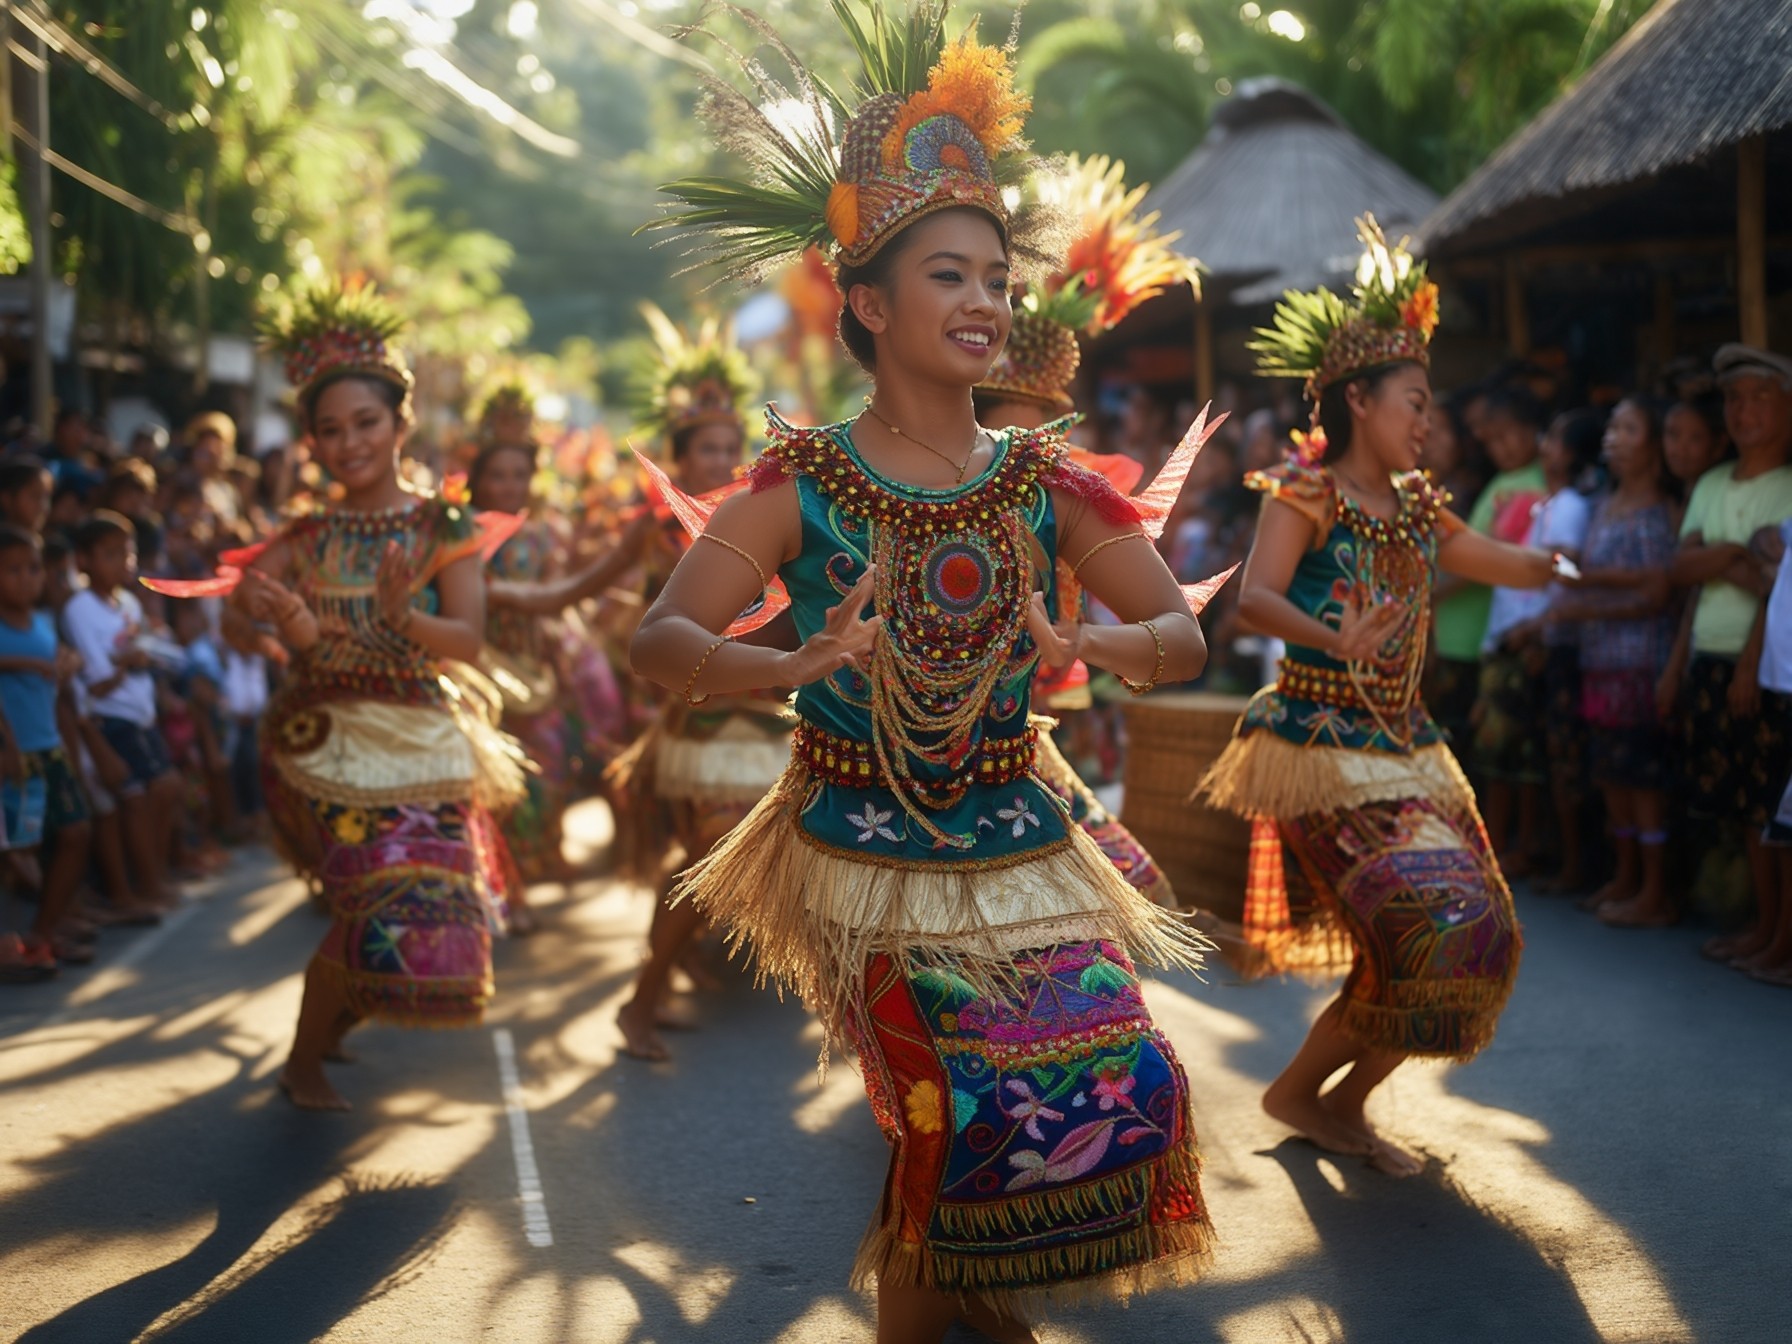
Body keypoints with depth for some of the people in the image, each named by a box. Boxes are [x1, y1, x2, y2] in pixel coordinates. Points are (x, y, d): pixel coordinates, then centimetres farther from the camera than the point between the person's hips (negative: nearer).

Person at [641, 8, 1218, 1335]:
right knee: (956, 1104, -11)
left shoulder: (1044, 481, 1)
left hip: (1018, 845, 3)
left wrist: (1091, 642, -24)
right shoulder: (805, 480, -7)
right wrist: (792, 666, -33)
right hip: (864, 853, -3)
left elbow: (1185, 639, -2)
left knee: (1121, 1076, -8)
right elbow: (661, 641, -14)